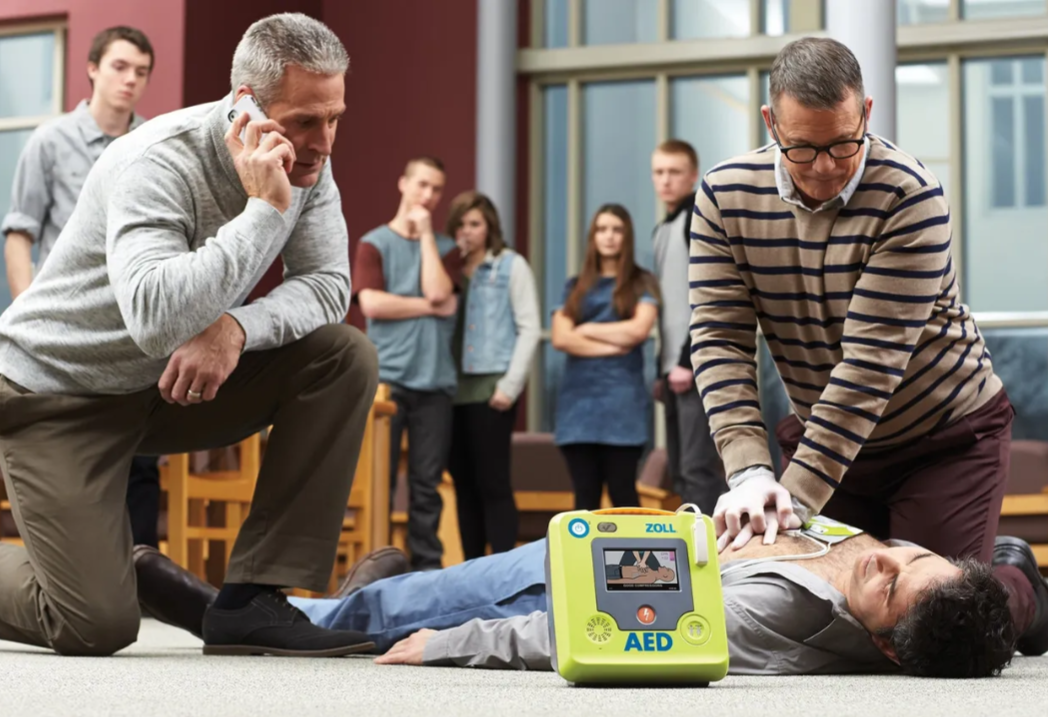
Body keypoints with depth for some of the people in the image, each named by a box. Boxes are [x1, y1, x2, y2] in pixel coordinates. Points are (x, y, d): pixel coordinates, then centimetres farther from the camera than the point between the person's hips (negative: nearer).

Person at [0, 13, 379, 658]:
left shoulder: (307, 165, -6)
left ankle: (252, 602, -13)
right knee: (97, 626, -19)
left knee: (345, 358, -15)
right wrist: (265, 208, -38)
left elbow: (328, 286, -11)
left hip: (177, 384, 7)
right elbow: (156, 319, -42)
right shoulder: (160, 163, -27)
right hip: (57, 389, -7)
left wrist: (236, 328, -29)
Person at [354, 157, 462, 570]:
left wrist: (425, 232, -1)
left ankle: (427, 565, 8)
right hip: (386, 376, -2)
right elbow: (371, 303, -8)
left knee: (427, 482, 3)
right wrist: (431, 308, -6)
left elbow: (439, 291, -7)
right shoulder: (374, 243, 6)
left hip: (434, 379, 2)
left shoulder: (444, 248, 13)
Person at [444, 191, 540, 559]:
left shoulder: (511, 266, 1)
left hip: (491, 388, -4)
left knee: (492, 483, -6)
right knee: (464, 484, 7)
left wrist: (510, 386, -10)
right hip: (454, 390, 4)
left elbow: (529, 329, -4)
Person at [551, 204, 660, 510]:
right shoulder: (575, 286, 15)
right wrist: (612, 346, -7)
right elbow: (561, 338, 1)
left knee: (622, 492, -4)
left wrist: (588, 329, 1)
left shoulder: (642, 283, 8)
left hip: (622, 396, -3)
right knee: (585, 493, 2)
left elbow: (638, 329, -9)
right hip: (578, 396, 3)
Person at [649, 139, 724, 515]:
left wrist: (689, 361, -18)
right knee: (679, 470, 9)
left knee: (697, 467, -11)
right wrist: (663, 369, 16)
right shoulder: (662, 229, 19)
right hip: (674, 367, 9)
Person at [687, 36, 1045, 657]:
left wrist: (799, 492, -34)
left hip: (945, 433, -4)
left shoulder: (909, 196, -25)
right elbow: (721, 339, -14)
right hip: (823, 429, 4)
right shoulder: (725, 197, -12)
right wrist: (749, 472, -28)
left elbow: (874, 357, -29)